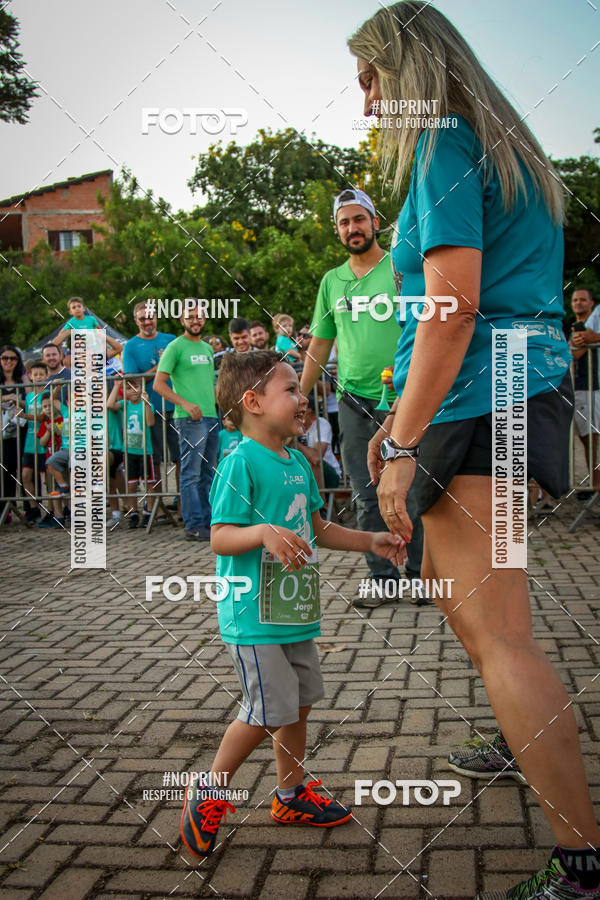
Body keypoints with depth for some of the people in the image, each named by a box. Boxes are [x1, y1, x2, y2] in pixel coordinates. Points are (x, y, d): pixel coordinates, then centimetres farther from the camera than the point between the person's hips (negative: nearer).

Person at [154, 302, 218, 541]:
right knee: (191, 474, -6)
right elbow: (158, 384, -9)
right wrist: (185, 404, -19)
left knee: (207, 474, 11)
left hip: (211, 416, 7)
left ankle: (207, 523, 18)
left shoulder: (207, 348, 19)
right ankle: (194, 526, -4)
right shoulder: (176, 347, -3)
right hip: (189, 418, -7)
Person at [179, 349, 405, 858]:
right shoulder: (241, 462, -17)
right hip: (254, 613, -9)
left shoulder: (297, 462, 10)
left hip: (294, 610, 9)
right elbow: (220, 538, -20)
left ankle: (291, 795, 33)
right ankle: (208, 794, 15)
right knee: (269, 712, -6)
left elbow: (317, 528, 20)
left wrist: (370, 541, 15)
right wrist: (263, 531, -36)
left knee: (300, 702, 16)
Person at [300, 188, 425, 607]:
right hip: (355, 402, 4)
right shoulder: (332, 281, 13)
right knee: (368, 498, 6)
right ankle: (382, 577, 16)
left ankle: (421, 573, 14)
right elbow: (320, 344, 19)